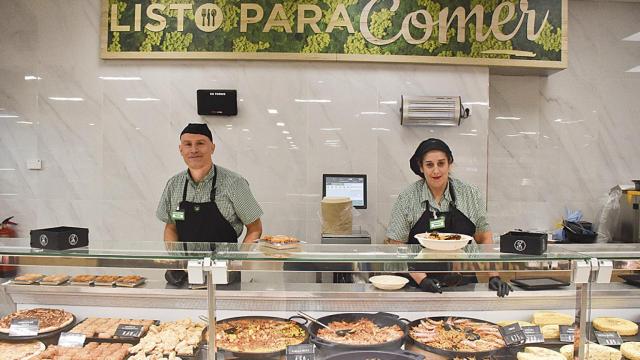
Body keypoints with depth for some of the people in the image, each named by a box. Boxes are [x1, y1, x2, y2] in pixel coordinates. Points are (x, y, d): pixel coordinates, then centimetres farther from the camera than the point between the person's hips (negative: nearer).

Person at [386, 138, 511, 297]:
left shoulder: (470, 194, 3)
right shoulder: (407, 198, -3)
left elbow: (484, 238, 10)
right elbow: (397, 244, -3)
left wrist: (494, 276, 1)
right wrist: (421, 279, -12)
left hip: (464, 284, 2)